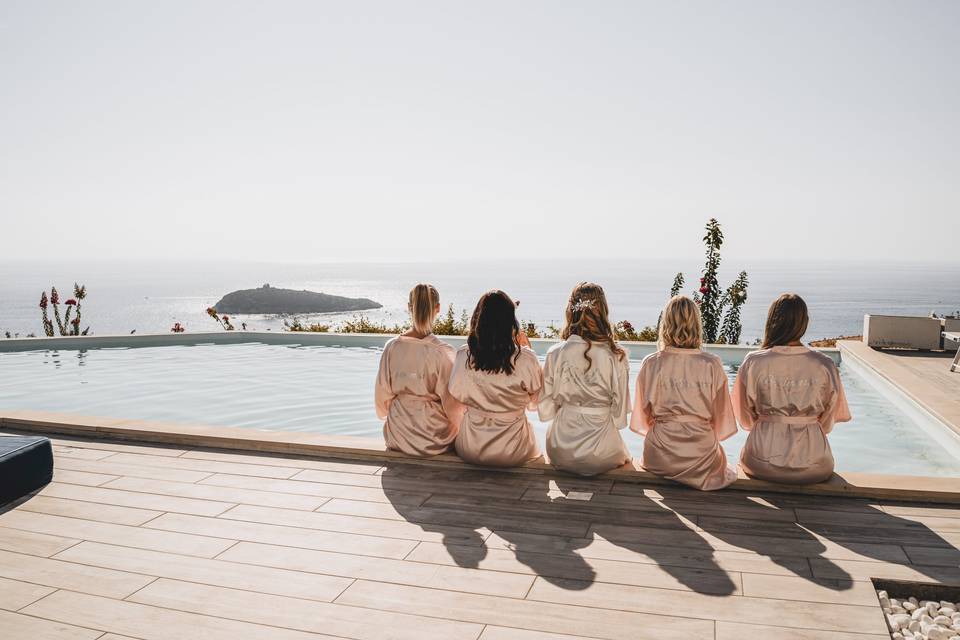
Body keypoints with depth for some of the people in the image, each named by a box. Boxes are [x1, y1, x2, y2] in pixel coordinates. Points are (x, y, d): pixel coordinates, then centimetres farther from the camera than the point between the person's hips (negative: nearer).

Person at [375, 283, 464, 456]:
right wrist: (459, 422, 10)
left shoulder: (392, 347, -9)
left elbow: (383, 395, 0)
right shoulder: (443, 351, -18)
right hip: (434, 440, -3)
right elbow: (452, 404, -12)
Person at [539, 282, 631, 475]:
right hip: (601, 454, -1)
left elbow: (545, 410, -2)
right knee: (623, 455, 34)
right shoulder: (616, 357, -13)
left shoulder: (555, 354, -9)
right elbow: (619, 414, -6)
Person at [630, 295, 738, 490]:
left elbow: (644, 416, 4)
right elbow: (720, 415, 3)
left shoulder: (651, 364, -5)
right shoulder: (712, 365, -7)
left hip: (660, 453, 1)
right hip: (703, 450, 0)